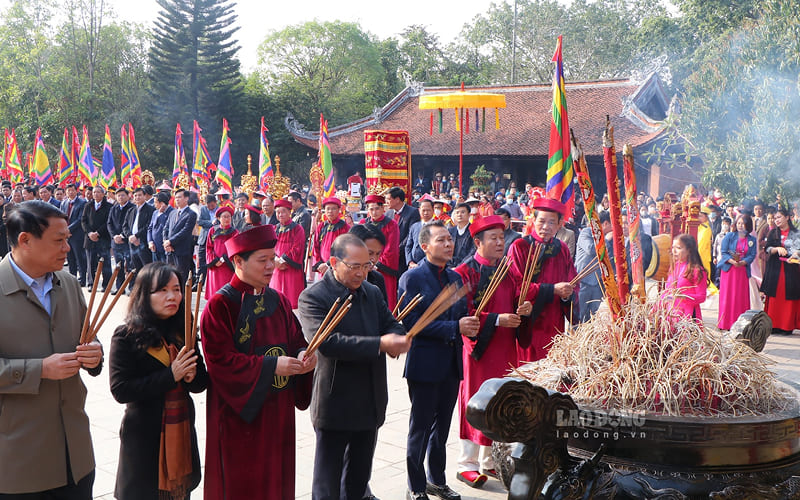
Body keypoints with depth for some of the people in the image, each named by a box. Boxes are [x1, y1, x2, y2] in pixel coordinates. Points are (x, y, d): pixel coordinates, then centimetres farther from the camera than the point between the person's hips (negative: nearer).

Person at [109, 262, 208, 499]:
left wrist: (191, 377, -14)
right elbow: (120, 390, -18)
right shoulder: (126, 336, -10)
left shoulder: (183, 332, 4)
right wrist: (170, 376, -22)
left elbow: (202, 383, 8)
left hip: (182, 433, 5)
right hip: (144, 438, -4)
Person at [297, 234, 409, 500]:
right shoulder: (313, 297, -14)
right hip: (335, 406, -7)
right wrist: (380, 344, -30)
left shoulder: (372, 293, 9)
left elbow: (393, 326, 8)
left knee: (359, 478, 20)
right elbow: (326, 342, -26)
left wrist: (396, 340, -19)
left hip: (371, 404, 7)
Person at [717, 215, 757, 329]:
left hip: (743, 270, 2)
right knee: (727, 296, -4)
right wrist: (732, 261, -21)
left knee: (741, 298, 0)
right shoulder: (729, 236, 4)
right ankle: (725, 323, 0)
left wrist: (742, 262, -19)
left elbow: (752, 255, 1)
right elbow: (723, 252, -2)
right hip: (728, 269, -2)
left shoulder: (752, 240, 9)